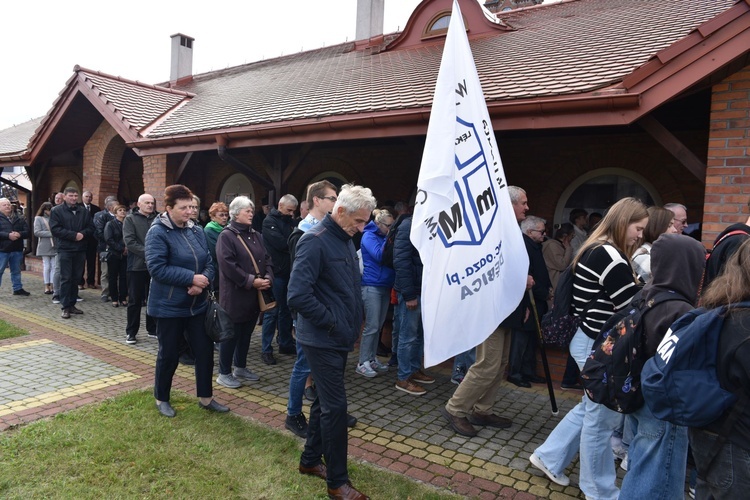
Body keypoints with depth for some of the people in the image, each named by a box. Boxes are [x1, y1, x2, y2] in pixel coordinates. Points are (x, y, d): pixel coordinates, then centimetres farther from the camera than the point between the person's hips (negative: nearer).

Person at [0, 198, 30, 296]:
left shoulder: (19, 219, 10)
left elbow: (27, 232, 4)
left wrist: (19, 234, -16)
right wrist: (8, 235, -23)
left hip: (17, 250, 4)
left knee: (16, 271, 14)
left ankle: (18, 288, 23)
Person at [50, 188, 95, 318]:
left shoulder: (84, 211, 11)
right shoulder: (57, 211, -1)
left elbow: (91, 228, 9)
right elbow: (55, 229, -10)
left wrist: (83, 234, -12)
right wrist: (74, 235, -16)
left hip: (80, 249, 4)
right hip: (65, 249, -4)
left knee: (76, 278, 9)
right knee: (66, 278, -3)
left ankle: (72, 304, 17)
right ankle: (65, 307, 2)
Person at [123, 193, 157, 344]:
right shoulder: (130, 219, -1)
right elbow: (129, 241, -11)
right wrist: (147, 253, -18)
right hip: (137, 265, -3)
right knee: (135, 300, 4)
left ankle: (152, 329, 22)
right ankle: (131, 332, 14)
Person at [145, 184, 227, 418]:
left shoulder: (197, 231, 6)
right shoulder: (158, 232, -14)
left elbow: (209, 262, 7)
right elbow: (157, 268, -23)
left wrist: (203, 281, -15)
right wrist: (191, 278, -24)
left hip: (197, 304, 6)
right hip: (169, 306, -6)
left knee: (205, 350, 11)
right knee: (169, 354, 8)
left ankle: (205, 397, 26)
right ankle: (161, 399, 30)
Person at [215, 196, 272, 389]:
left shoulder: (256, 235, 13)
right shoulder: (226, 236, -10)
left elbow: (266, 259, 11)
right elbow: (228, 265, -19)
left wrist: (268, 278, -8)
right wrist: (251, 281, -20)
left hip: (255, 294, 7)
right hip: (235, 295, -7)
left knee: (246, 333, 16)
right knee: (231, 333, 1)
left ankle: (240, 367, 30)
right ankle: (224, 373, 14)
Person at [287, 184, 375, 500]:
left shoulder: (346, 240, 9)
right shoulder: (315, 241, -19)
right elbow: (298, 296, -26)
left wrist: (352, 325, 8)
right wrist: (333, 324, -18)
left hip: (339, 339, 9)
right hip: (323, 340, -9)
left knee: (326, 401, 19)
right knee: (335, 407, -2)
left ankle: (310, 460, 36)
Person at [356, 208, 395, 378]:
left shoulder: (384, 237, 14)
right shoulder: (369, 236, -7)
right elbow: (379, 256, -19)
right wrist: (389, 238, -14)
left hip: (385, 286, 7)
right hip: (372, 286, -7)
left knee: (378, 326, 11)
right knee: (371, 326, -7)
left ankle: (372, 359, 20)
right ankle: (362, 363, 1)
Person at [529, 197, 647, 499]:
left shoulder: (597, 251, 11)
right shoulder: (610, 256, -20)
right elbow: (633, 306, -19)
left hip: (592, 340, 10)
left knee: (592, 409, 23)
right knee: (602, 417, 6)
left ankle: (549, 457, 33)